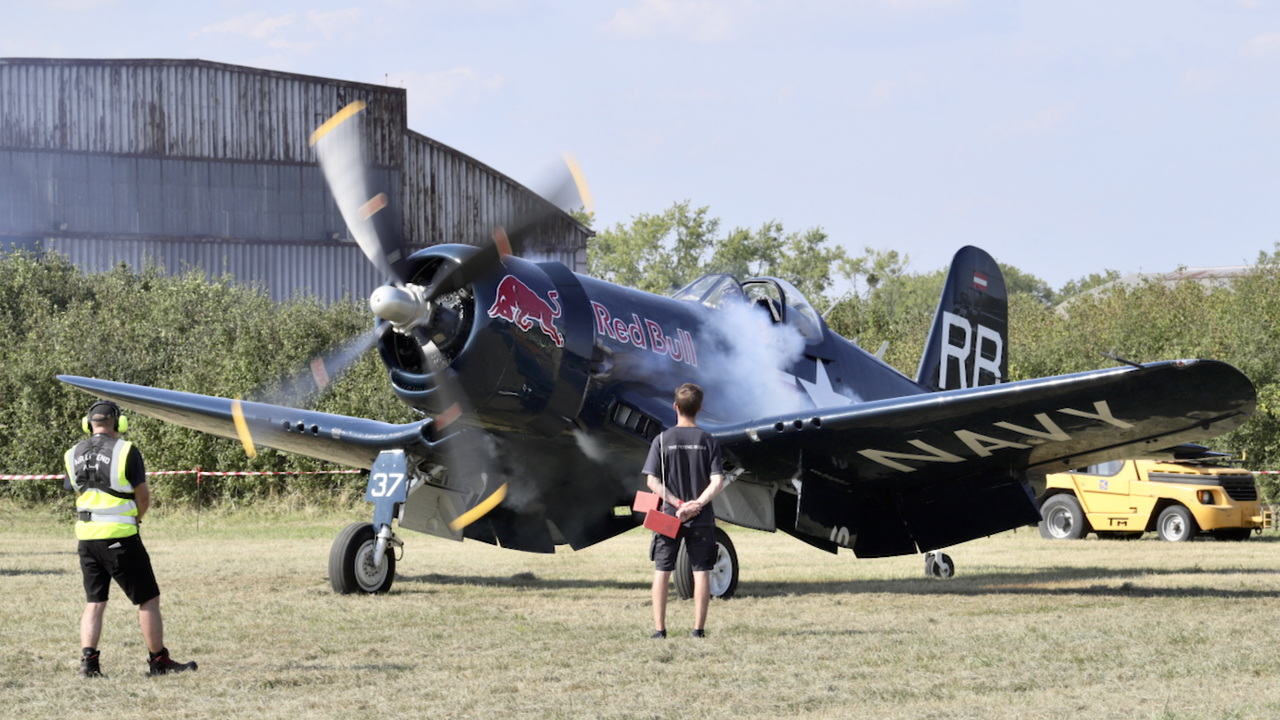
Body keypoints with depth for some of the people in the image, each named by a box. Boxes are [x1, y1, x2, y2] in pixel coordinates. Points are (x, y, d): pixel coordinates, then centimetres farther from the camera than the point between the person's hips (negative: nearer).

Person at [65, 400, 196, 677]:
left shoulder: (73, 455, 7)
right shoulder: (125, 451, -10)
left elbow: (78, 496, 14)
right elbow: (143, 498, -7)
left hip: (86, 535, 5)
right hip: (119, 537, -5)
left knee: (94, 602, 12)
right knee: (148, 599, 5)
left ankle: (88, 660, -1)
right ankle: (159, 661, 8)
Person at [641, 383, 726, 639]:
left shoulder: (663, 440, -3)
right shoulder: (708, 441, -1)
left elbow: (653, 481, -8)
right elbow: (717, 481, -9)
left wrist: (678, 504, -9)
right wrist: (697, 504, -12)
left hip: (668, 517, 0)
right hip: (702, 519, 0)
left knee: (662, 571, 7)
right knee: (701, 571, 6)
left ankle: (659, 628, 4)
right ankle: (699, 628, 4)